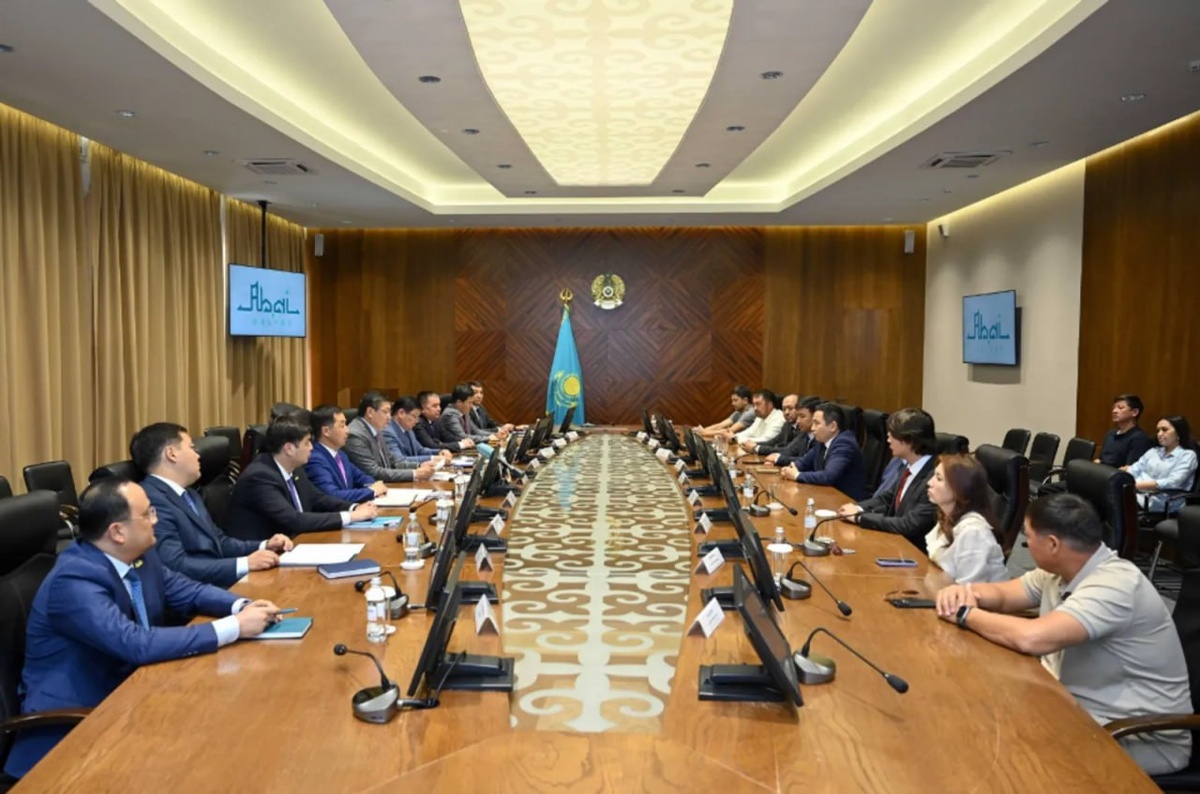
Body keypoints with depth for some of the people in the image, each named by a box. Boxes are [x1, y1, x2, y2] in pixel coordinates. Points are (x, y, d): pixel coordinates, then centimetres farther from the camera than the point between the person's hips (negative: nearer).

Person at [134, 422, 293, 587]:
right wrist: (245, 563, -25)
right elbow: (176, 565, -23)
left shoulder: (188, 494, 18)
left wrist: (264, 546, 4)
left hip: (221, 583, 9)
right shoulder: (151, 501, -14)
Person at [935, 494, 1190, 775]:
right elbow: (1002, 593, 11)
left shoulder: (1114, 584, -27)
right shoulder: (1060, 570, 0)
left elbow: (1031, 638, -39)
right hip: (1079, 708, 8)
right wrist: (965, 593, -12)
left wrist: (964, 614, -23)